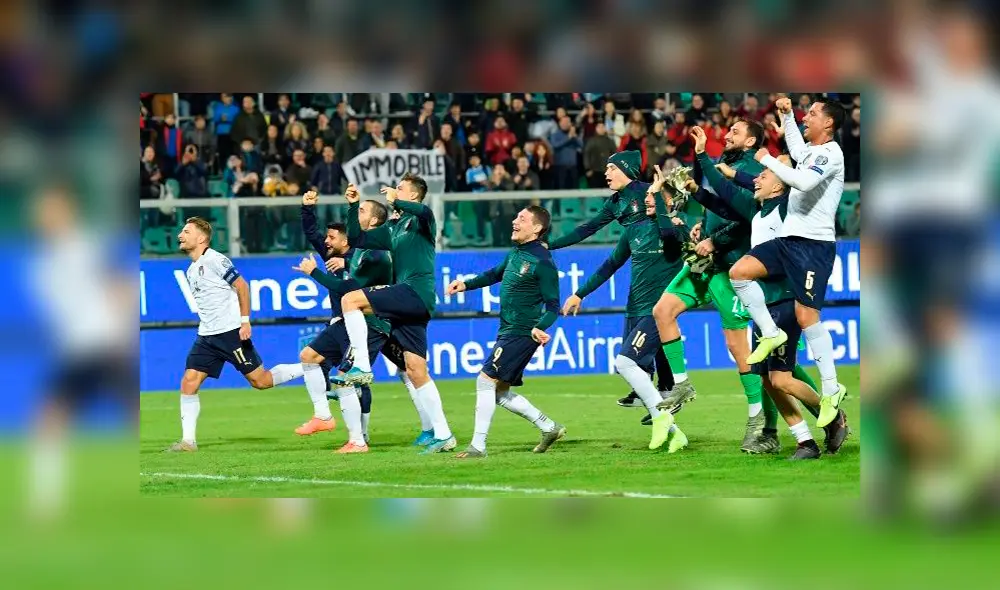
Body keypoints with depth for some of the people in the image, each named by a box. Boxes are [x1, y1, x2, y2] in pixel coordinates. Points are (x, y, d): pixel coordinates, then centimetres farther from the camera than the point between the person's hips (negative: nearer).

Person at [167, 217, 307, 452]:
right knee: (189, 382, -5)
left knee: (261, 381, -4)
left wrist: (245, 321, -15)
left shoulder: (214, 260, -11)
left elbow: (241, 285, -11)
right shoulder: (191, 270, 15)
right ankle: (188, 441, -4)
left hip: (231, 331, -8)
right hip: (206, 336, 8)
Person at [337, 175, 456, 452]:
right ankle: (442, 435, 4)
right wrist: (353, 206, 18)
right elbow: (356, 239, 27)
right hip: (408, 301, 9)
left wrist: (395, 202, -15)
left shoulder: (421, 221, 0)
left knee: (350, 300, -17)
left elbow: (424, 212, -26)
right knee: (416, 371, 4)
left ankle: (362, 367, -18)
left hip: (417, 292, -9)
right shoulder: (393, 229, 25)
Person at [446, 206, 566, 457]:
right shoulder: (516, 253, 11)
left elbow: (553, 305, -15)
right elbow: (496, 273, 31)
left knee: (486, 380, -13)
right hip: (507, 331, 10)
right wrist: (466, 284, 23)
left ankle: (478, 445, -11)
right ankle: (549, 427, 22)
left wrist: (540, 328, -32)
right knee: (500, 393, 12)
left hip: (522, 333, -10)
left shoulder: (542, 262, -15)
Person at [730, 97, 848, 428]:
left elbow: (803, 181, -30)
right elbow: (795, 148, 43)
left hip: (814, 245, -9)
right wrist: (787, 115, 36)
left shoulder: (830, 153, -12)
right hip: (789, 240, 9)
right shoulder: (810, 150, 16)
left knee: (806, 316, -12)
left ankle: (831, 389, -5)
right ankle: (770, 334, 8)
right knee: (739, 272, 0)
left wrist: (766, 159, -19)